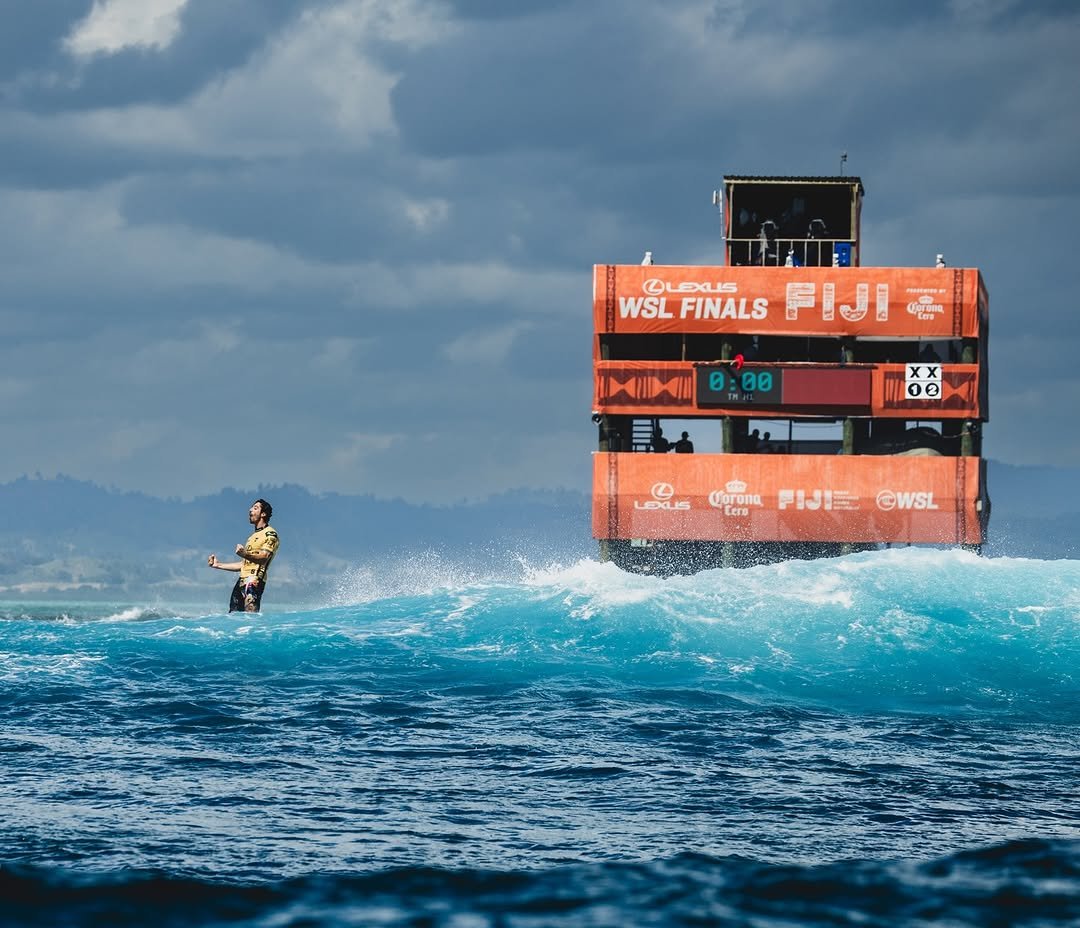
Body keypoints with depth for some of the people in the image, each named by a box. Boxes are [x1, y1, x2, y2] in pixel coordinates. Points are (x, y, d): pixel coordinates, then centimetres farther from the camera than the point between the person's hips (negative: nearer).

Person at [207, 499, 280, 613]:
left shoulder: (270, 534, 0)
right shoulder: (253, 536, 28)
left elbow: (264, 557, -17)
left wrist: (245, 554, -35)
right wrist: (218, 565, 30)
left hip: (254, 581, -9)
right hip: (242, 581, 9)